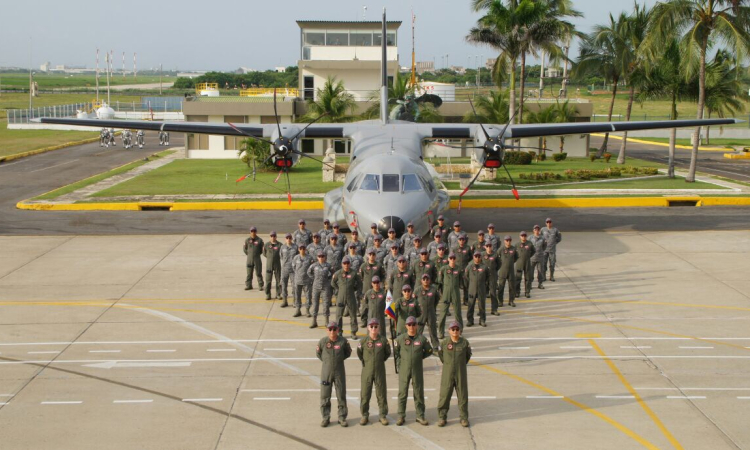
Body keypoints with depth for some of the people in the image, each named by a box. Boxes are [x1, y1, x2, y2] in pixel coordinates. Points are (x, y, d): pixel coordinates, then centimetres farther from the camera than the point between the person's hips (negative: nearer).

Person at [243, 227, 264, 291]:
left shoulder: (259, 240, 0)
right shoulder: (247, 240, 5)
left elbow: (262, 249, 8)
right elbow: (244, 248, 16)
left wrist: (258, 253, 4)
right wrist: (248, 254, 10)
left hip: (257, 259, -2)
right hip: (249, 259, 2)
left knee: (259, 273, -1)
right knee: (249, 273, 5)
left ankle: (261, 285, 5)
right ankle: (248, 285, 13)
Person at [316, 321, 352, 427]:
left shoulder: (343, 341, -6)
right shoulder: (323, 341, -7)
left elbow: (348, 352, 9)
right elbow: (318, 353, 9)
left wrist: (339, 358, 2)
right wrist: (326, 360, 4)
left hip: (339, 371, 0)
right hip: (326, 371, 0)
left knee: (341, 395, 5)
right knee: (325, 396, 4)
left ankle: (342, 417, 16)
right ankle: (325, 418, 15)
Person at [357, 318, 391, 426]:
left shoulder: (383, 340, -5)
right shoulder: (364, 341, -6)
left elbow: (388, 353, 9)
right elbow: (359, 353, 9)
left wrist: (381, 360, 8)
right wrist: (365, 361, 10)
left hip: (380, 371, 0)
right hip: (367, 371, 0)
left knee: (382, 393, 6)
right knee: (365, 393, 5)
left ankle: (383, 415, 17)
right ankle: (364, 415, 17)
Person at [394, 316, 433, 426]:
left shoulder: (422, 339, -1)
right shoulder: (400, 339, -2)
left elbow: (429, 351, 11)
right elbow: (395, 352, 9)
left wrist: (419, 357, 5)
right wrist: (399, 362, 4)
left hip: (417, 370, 1)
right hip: (404, 370, -1)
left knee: (419, 393, 7)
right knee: (402, 393, 3)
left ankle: (420, 416, 17)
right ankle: (401, 416, 11)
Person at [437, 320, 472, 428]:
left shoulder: (465, 343, -4)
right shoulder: (445, 343, -5)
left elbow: (468, 355, 13)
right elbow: (440, 354, 12)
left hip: (461, 373, 1)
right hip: (447, 374, -1)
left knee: (463, 396, 6)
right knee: (445, 395, 1)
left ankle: (464, 418, 17)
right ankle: (442, 417, 12)